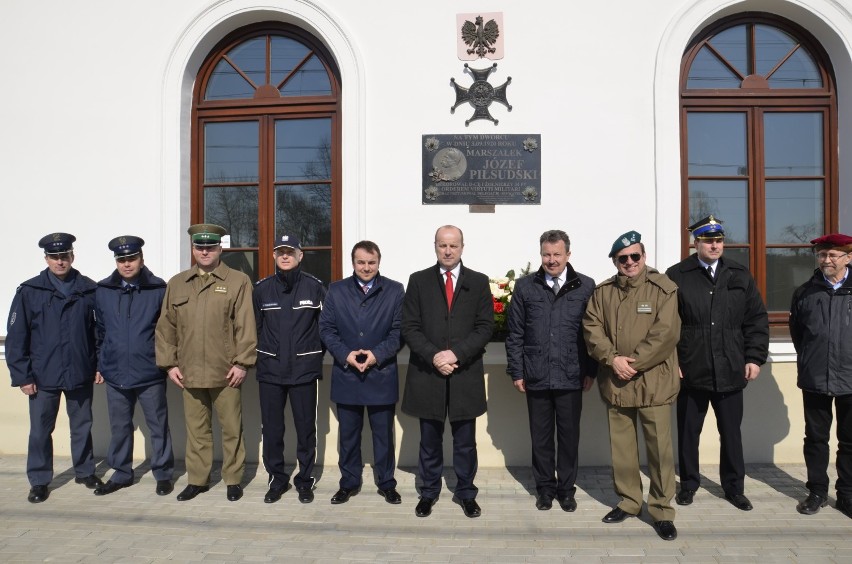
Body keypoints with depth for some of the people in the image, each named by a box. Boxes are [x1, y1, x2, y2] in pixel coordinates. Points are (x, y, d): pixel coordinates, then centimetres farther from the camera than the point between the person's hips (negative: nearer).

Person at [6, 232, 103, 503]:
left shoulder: (89, 290, -2)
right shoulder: (29, 292, -4)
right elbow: (15, 338, -3)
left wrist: (100, 366, 1)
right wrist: (22, 376, -6)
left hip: (80, 375, 1)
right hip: (43, 377, -1)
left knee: (82, 427, 14)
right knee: (40, 431, 9)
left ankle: (85, 471, 32)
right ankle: (39, 481, 25)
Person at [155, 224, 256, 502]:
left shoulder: (238, 281, -1)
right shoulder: (176, 283, 11)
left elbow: (246, 326, -6)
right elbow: (166, 327, 11)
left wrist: (242, 363, -10)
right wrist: (169, 363, 4)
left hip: (226, 372, -3)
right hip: (189, 373, 3)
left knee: (232, 429, 7)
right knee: (196, 429, 13)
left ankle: (233, 480, 21)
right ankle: (197, 479, 27)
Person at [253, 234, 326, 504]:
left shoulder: (314, 287, -3)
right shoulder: (262, 288, 2)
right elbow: (255, 326, 8)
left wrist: (316, 355, 2)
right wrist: (263, 355, 6)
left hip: (304, 370, -2)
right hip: (270, 370, 2)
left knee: (306, 427, 7)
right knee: (271, 428, 8)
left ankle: (305, 479, 22)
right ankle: (277, 479, 25)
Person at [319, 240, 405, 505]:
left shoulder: (395, 290, 0)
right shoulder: (336, 290, 5)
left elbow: (399, 330, -4)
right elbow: (326, 328, 1)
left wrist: (377, 354, -16)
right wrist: (345, 354, -13)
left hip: (382, 375, -1)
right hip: (346, 374, 2)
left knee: (383, 433, 9)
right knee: (348, 433, 12)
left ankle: (386, 483, 24)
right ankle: (349, 483, 27)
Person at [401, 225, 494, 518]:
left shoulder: (479, 282, 5)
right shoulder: (418, 281, 5)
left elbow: (485, 326, -2)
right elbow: (410, 327, -1)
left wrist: (457, 353, -14)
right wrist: (433, 356, -14)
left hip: (465, 374, 0)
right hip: (427, 373, 0)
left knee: (465, 440, 10)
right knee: (430, 440, 12)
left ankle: (466, 493, 26)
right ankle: (428, 492, 27)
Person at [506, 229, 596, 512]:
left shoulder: (586, 286, 0)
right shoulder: (525, 286, 2)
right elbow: (515, 334, 4)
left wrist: (591, 371, 0)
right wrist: (516, 372, 1)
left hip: (571, 377, -1)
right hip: (536, 376, 1)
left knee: (569, 435, 10)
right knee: (540, 435, 12)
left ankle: (566, 488, 28)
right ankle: (545, 488, 28)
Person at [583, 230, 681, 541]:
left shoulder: (664, 288, -6)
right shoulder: (602, 292, 7)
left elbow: (665, 333, -13)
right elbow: (592, 328, 2)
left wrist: (634, 363, -15)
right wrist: (612, 358, -13)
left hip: (653, 382, -4)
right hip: (615, 382, 4)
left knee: (659, 447, 2)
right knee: (621, 446, 13)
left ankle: (662, 510, 18)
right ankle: (628, 501, 29)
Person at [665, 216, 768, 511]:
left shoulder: (740, 275, 6)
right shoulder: (677, 276, -3)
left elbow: (757, 320, 8)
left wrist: (755, 358, 1)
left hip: (731, 372, 2)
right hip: (691, 372, -2)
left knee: (732, 433, 13)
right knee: (688, 432, 11)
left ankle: (734, 487, 29)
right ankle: (688, 483, 28)